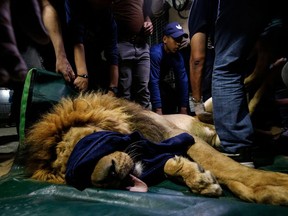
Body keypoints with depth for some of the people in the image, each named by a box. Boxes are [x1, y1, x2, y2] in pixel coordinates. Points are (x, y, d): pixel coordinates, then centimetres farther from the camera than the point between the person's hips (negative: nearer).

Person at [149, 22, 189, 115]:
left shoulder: (177, 56, -13)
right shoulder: (156, 53, -32)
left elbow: (182, 80, -17)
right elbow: (153, 82, -37)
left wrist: (183, 108, -21)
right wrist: (158, 110, -40)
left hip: (159, 81, 6)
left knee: (174, 97, -8)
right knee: (163, 97, -24)